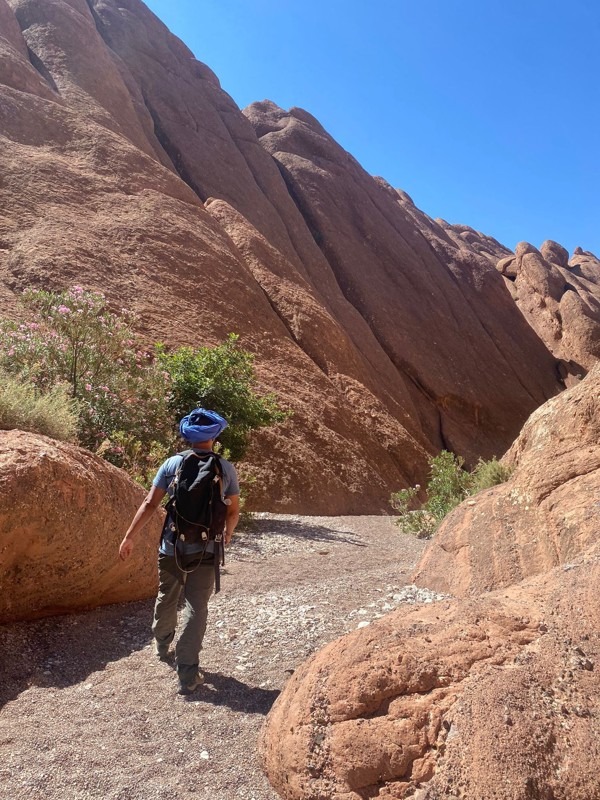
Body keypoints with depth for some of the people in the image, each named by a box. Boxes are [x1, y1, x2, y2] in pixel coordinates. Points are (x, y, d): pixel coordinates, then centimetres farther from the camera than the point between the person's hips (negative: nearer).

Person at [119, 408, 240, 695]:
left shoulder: (173, 463, -4)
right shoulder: (226, 469, -3)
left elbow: (150, 504, -6)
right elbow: (233, 512, 3)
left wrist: (129, 537, 2)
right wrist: (228, 534, 23)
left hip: (172, 547, 2)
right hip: (205, 550, -2)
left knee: (166, 598, 24)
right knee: (196, 608, 6)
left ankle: (162, 644, 48)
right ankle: (187, 673, 5)